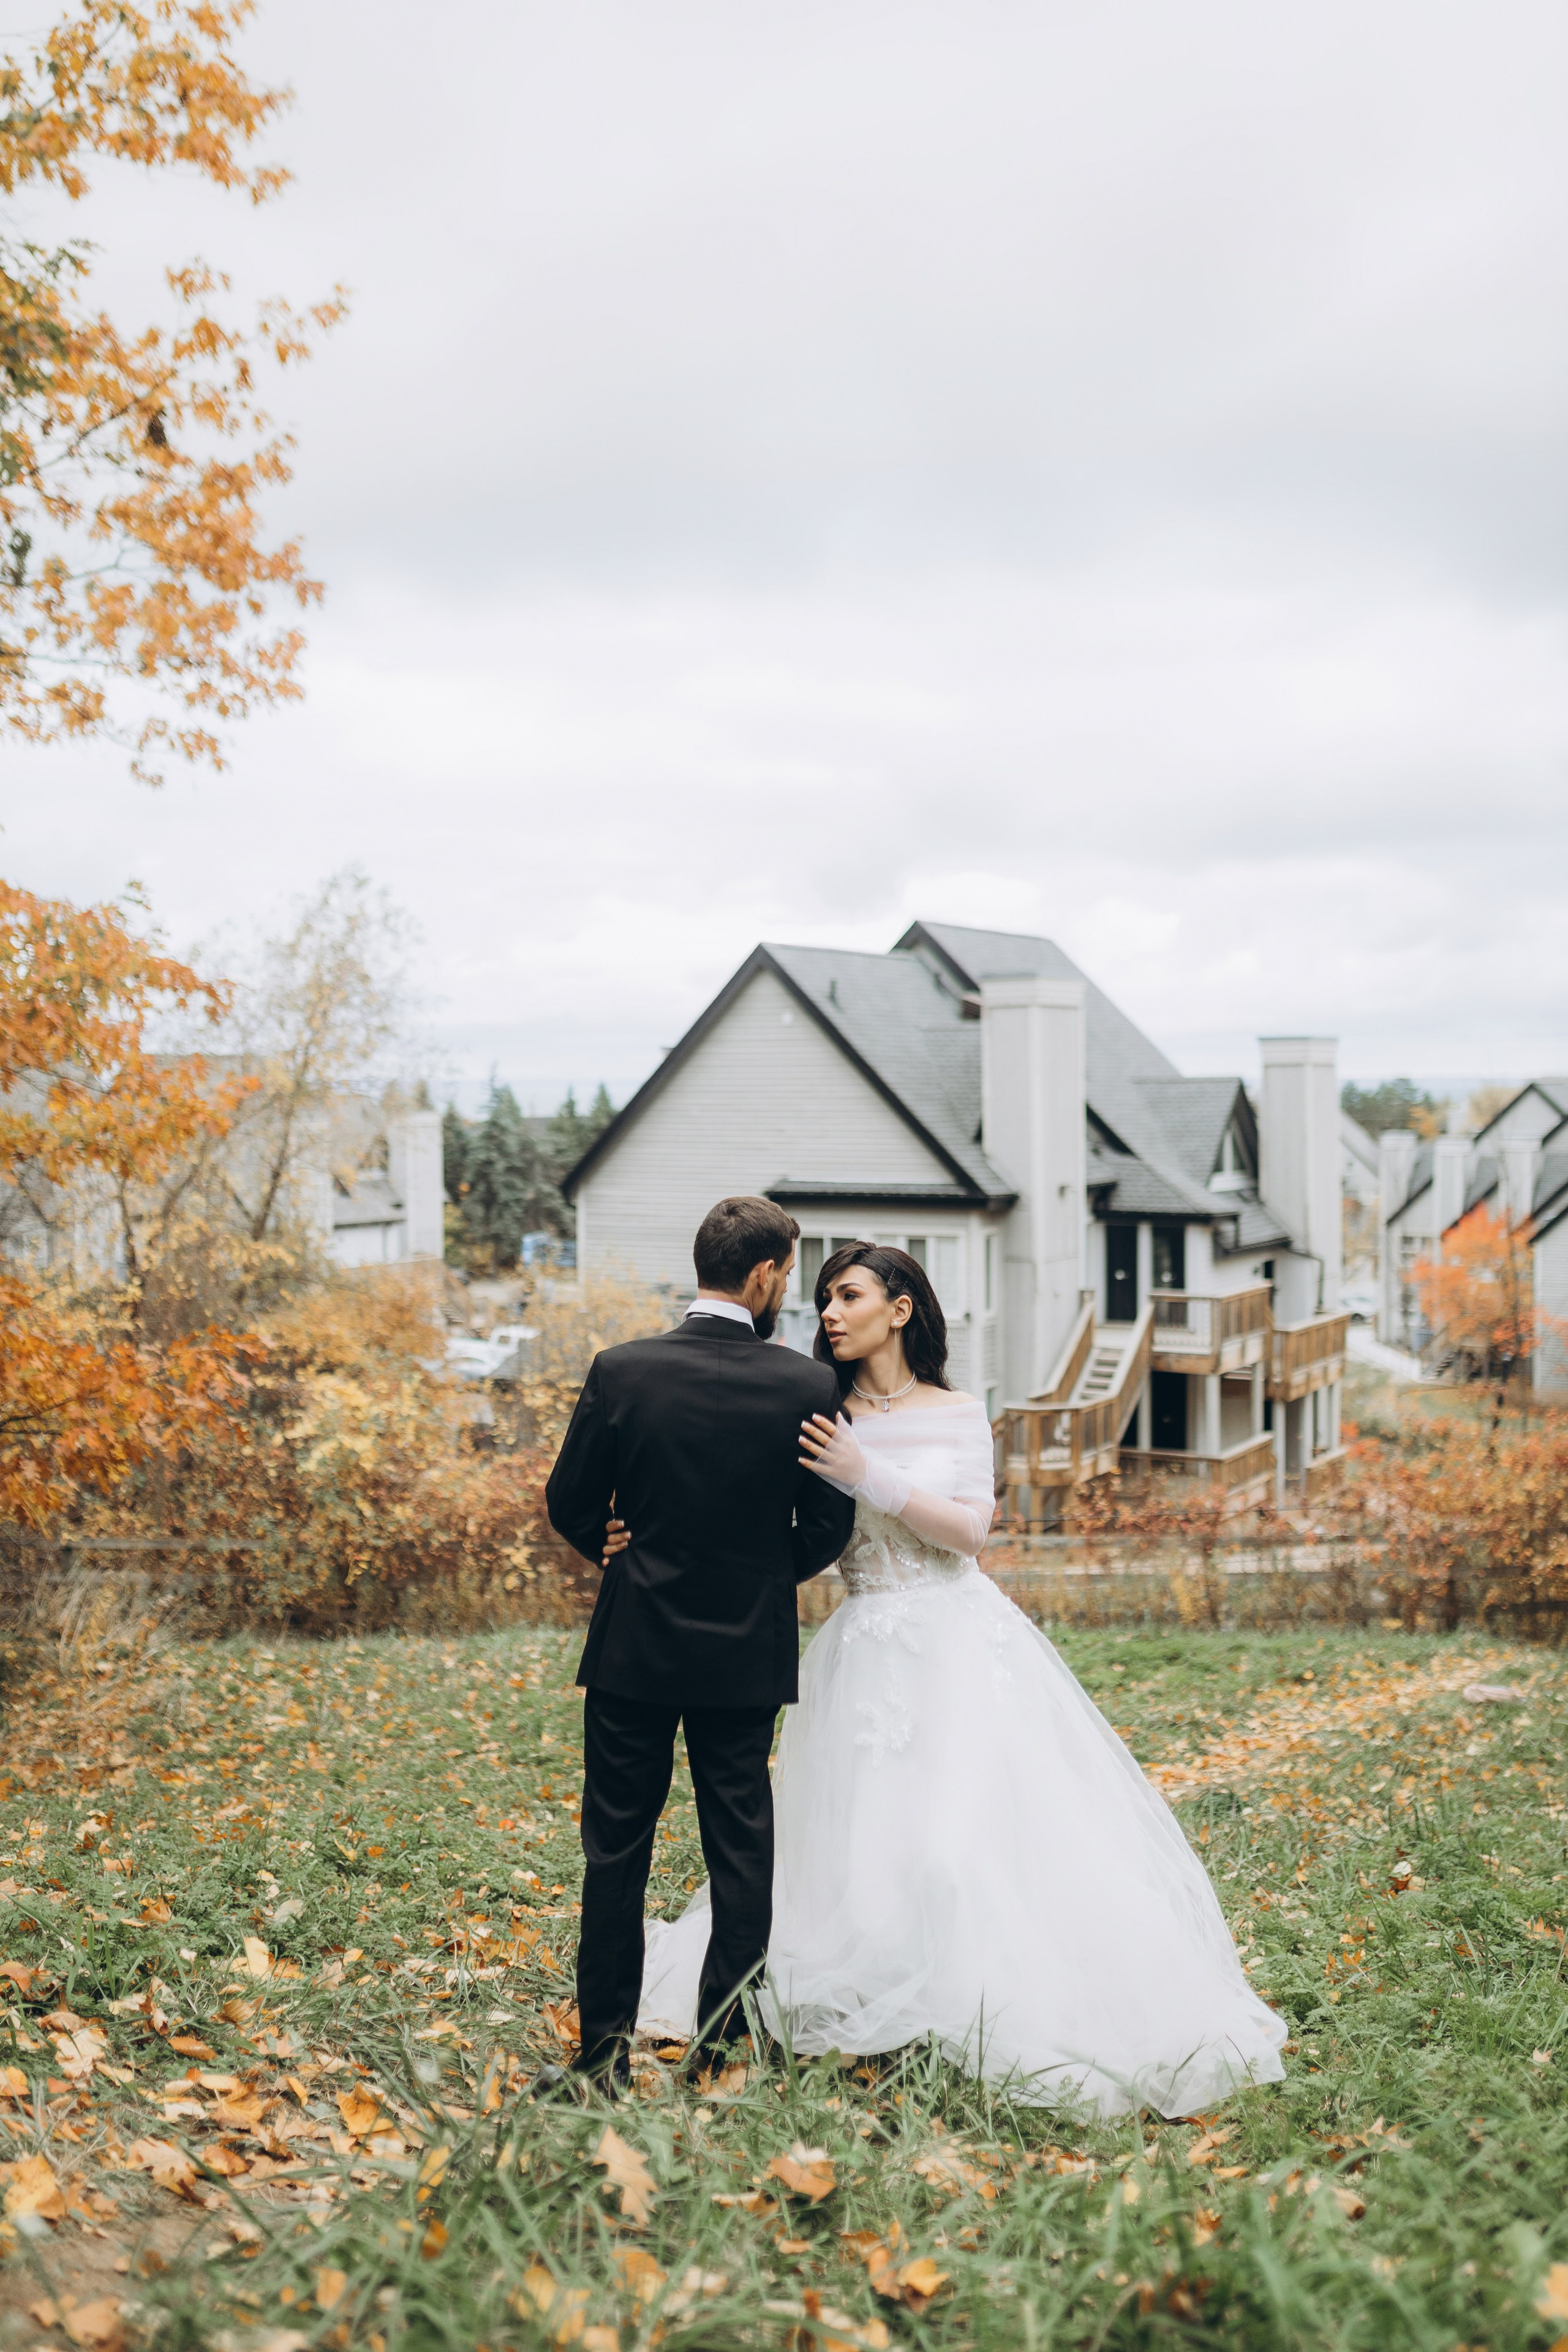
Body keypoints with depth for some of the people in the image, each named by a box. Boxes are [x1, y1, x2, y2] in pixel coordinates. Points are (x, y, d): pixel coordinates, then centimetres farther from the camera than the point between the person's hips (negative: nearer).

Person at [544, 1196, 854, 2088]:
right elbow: (829, 1528, -4)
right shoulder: (807, 1386, -11)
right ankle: (726, 2048, 17)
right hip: (747, 1653, 0)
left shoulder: (621, 1371, -10)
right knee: (743, 1853, 12)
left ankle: (606, 2047, 17)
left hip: (634, 1647, 0)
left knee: (617, 1850, 11)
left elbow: (570, 1505, -2)